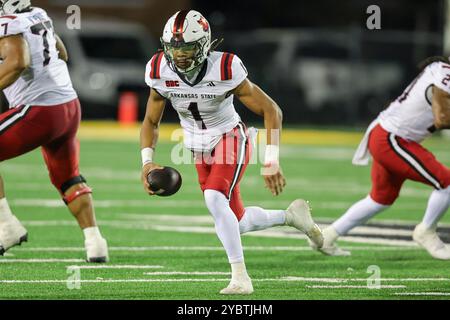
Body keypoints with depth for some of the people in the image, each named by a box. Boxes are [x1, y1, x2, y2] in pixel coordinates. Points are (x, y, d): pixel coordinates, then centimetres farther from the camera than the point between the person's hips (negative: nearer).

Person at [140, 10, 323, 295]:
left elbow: (271, 110, -19)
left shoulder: (224, 69, -27)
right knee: (239, 223, 8)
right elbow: (151, 122, 1)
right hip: (199, 150, 5)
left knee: (214, 198, -31)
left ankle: (240, 277, -23)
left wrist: (271, 162, -26)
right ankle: (291, 215, 36)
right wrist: (147, 161, -18)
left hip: (230, 139, -5)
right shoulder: (160, 72, -15)